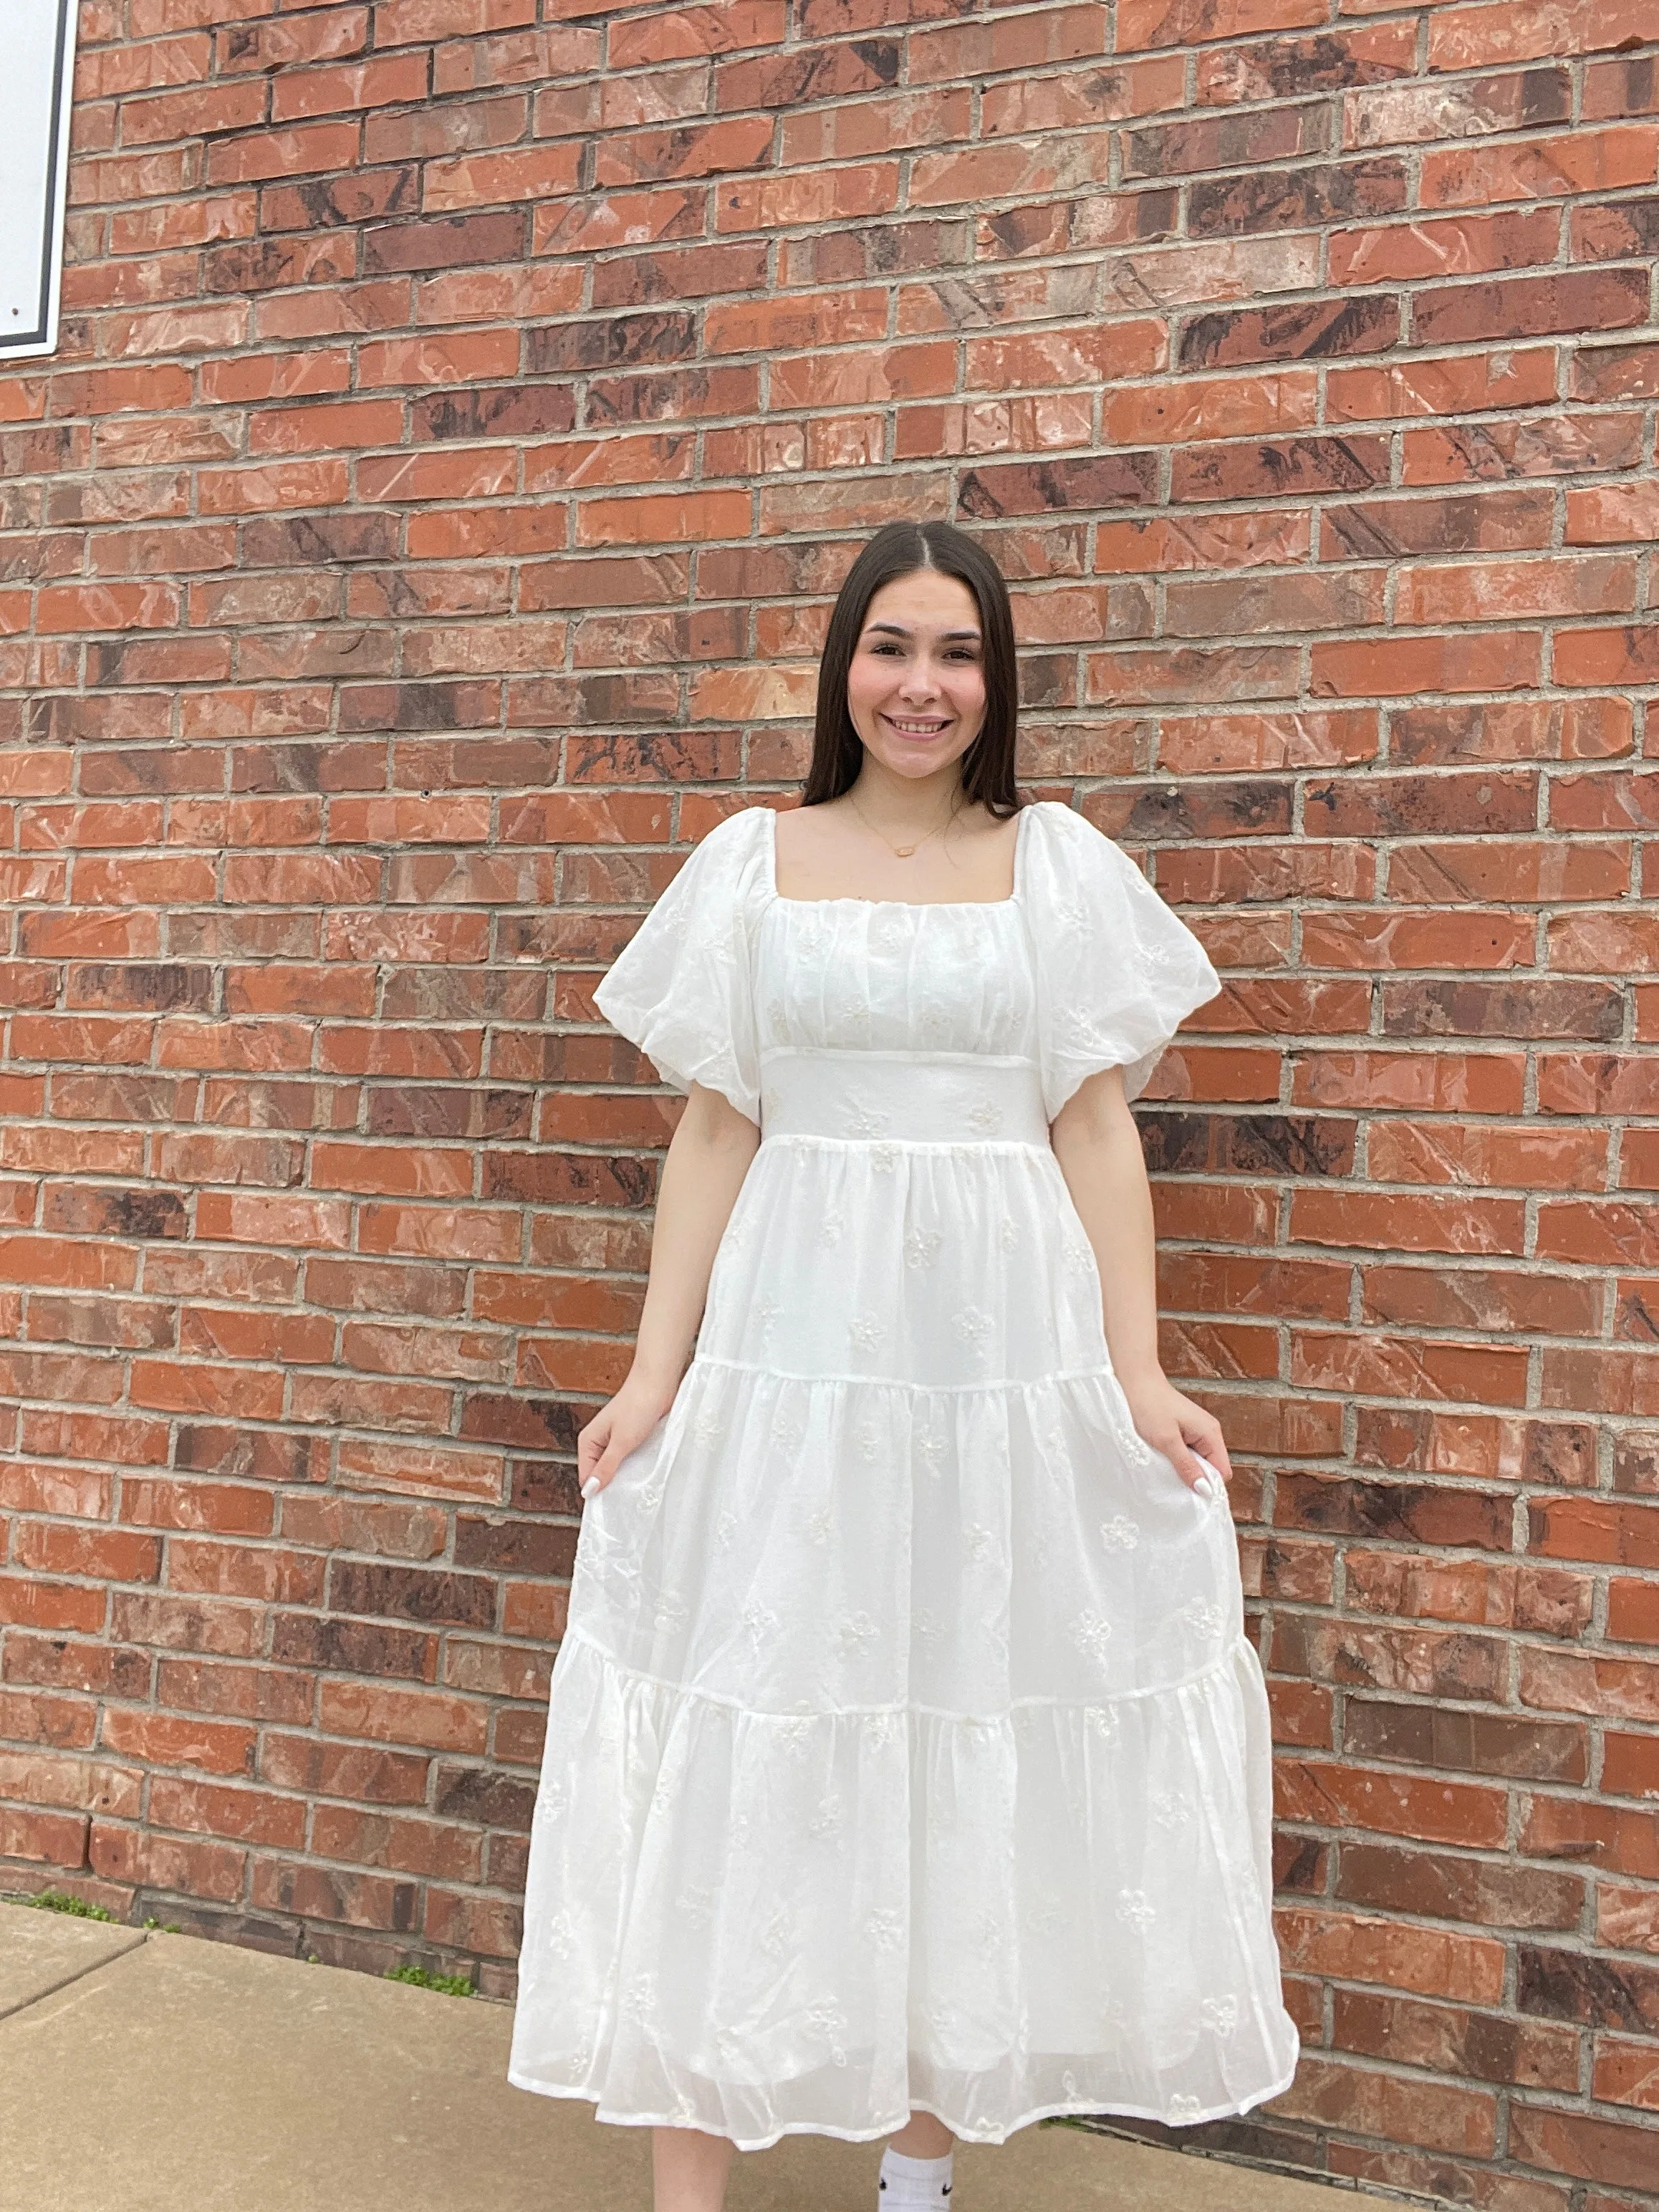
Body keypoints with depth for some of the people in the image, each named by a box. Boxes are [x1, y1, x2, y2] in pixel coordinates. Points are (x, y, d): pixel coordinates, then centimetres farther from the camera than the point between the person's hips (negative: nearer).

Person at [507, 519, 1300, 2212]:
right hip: (791, 1351, 0)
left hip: (1006, 1352, 1)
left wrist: (1138, 1377, -3)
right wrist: (653, 1374, 0)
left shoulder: (1059, 862, 6)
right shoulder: (752, 862, 6)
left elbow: (1096, 1132, 4)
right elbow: (713, 1132, 5)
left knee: (976, 1748, 10)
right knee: (743, 1748, 4)